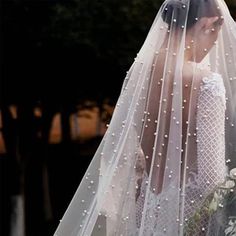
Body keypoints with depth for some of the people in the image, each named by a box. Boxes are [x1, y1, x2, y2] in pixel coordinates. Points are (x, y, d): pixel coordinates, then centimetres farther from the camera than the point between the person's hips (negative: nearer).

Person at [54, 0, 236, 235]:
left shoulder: (140, 72, 0)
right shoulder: (207, 82, -18)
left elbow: (119, 149, 6)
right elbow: (211, 171, -18)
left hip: (146, 204, 6)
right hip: (188, 206, -6)